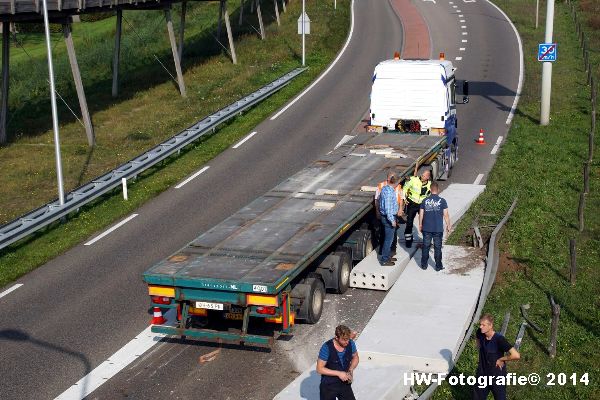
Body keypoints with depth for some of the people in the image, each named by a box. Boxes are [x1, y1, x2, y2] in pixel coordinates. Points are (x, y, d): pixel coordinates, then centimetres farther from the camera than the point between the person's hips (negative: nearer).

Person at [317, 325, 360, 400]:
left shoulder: (350, 344, -10)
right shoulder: (327, 347, -23)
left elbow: (355, 357, 10)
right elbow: (319, 369, -19)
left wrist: (350, 370, -8)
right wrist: (338, 373, -23)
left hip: (345, 384, 4)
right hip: (328, 386, -4)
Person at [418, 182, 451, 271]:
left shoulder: (425, 201, -2)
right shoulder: (442, 201, -8)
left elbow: (421, 214, 2)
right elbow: (446, 215, -6)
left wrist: (420, 225, 15)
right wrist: (448, 225, 6)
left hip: (426, 228, 2)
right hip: (438, 229, -2)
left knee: (425, 246, 12)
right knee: (437, 247, 7)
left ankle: (424, 265, 18)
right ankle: (438, 266, 13)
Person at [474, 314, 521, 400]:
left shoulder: (499, 339, -28)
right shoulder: (480, 333, -10)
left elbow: (516, 355, -33)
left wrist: (501, 359, -21)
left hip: (497, 376, -5)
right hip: (482, 374, 5)